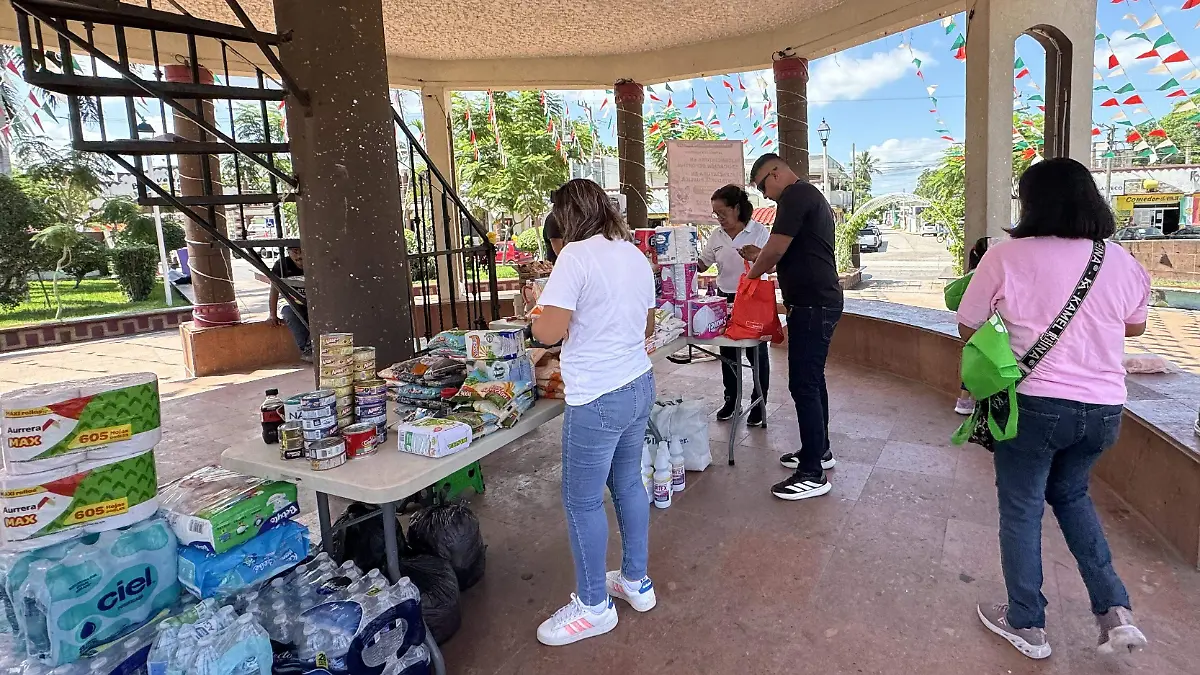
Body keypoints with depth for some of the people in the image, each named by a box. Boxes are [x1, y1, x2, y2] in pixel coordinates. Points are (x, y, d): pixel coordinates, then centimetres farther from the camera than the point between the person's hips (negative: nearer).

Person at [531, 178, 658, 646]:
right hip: (639, 385, 9)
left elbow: (550, 331, -19)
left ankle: (594, 606, 21)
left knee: (581, 500, 6)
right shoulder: (636, 255, 9)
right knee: (628, 483, 21)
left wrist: (535, 319, 1)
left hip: (597, 399, -8)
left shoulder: (576, 255, -15)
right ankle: (636, 581, 36)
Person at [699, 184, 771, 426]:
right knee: (727, 353, 12)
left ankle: (759, 404, 16)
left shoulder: (759, 231, -7)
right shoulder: (716, 236, 5)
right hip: (725, 299, 5)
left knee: (756, 353, 2)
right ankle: (731, 399, 27)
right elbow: (702, 265, 10)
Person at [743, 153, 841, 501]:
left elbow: (775, 249, -18)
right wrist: (762, 256, 17)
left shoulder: (795, 196, -13)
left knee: (803, 384, -8)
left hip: (812, 305, -11)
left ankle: (813, 474, -3)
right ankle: (819, 450, 30)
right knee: (812, 379, 18)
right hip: (820, 301, 11)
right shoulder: (811, 196, 20)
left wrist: (754, 271, 1)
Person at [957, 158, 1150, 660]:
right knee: (1070, 494, 27)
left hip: (1034, 403, -5)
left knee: (1021, 508, 11)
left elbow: (968, 327, -4)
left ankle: (1027, 625, 23)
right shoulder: (1122, 261, 2)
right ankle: (1115, 609, 20)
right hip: (1104, 408, 5)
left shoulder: (1007, 256, -13)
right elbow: (1136, 326, 17)